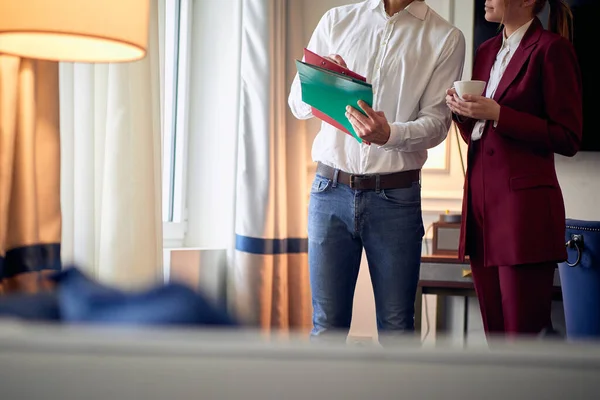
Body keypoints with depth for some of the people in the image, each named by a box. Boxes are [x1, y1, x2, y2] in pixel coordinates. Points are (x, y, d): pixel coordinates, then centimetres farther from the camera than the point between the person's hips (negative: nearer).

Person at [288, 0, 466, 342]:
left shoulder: (446, 38, 3)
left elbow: (437, 122, -5)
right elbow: (298, 103, 10)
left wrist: (390, 134, -25)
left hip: (395, 197, -1)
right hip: (331, 189, 2)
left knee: (397, 326, 4)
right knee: (327, 325, 5)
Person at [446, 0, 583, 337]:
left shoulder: (551, 48, -5)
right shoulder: (487, 51, 18)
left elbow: (568, 138, -9)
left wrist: (498, 114, -15)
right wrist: (464, 111, 3)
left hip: (524, 206, -7)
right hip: (481, 201, 7)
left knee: (523, 336, -6)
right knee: (496, 335, 9)